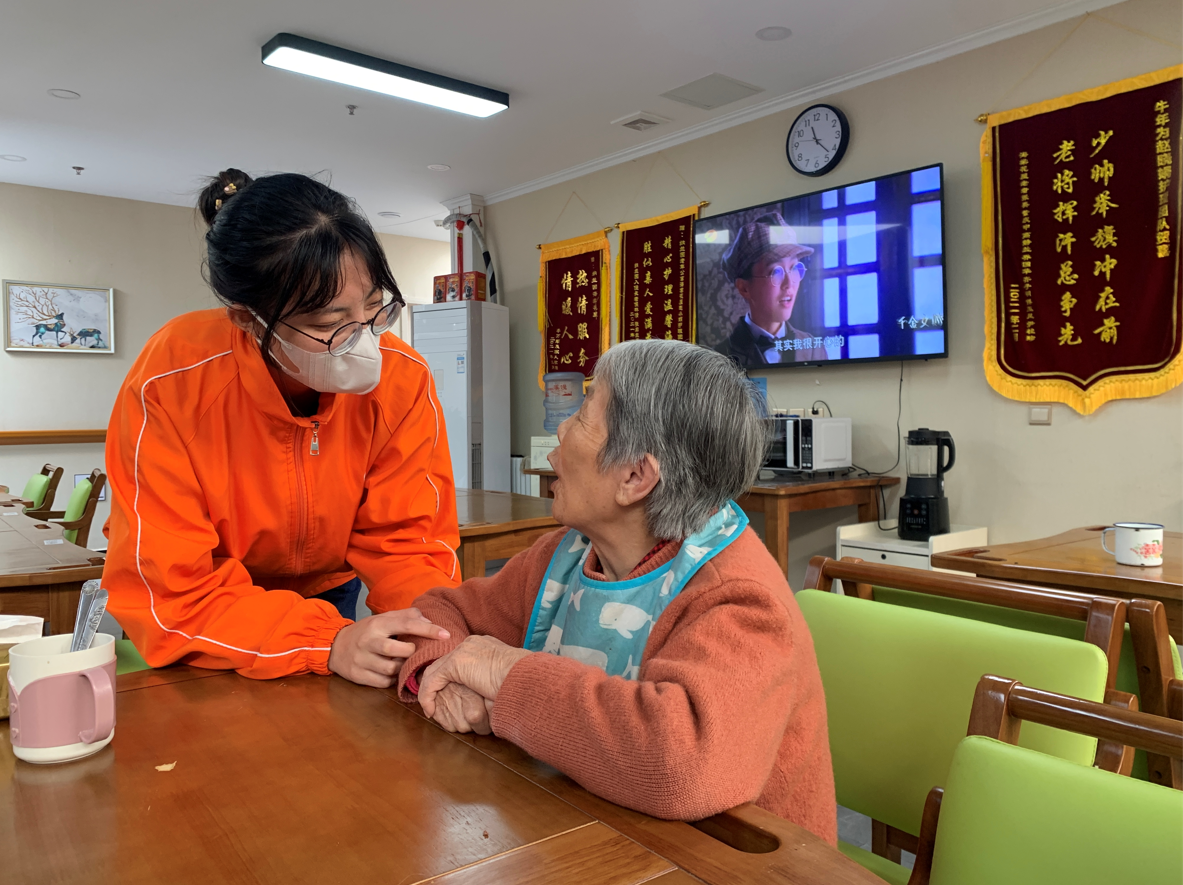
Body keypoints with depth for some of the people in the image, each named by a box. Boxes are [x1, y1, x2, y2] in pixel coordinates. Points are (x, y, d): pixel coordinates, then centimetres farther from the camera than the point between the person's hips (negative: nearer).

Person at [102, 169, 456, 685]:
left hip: (326, 591, 2)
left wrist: (437, 635, -34)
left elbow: (402, 541, -15)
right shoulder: (171, 386, -29)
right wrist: (328, 643, -38)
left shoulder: (402, 380, -21)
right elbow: (170, 597, -27)